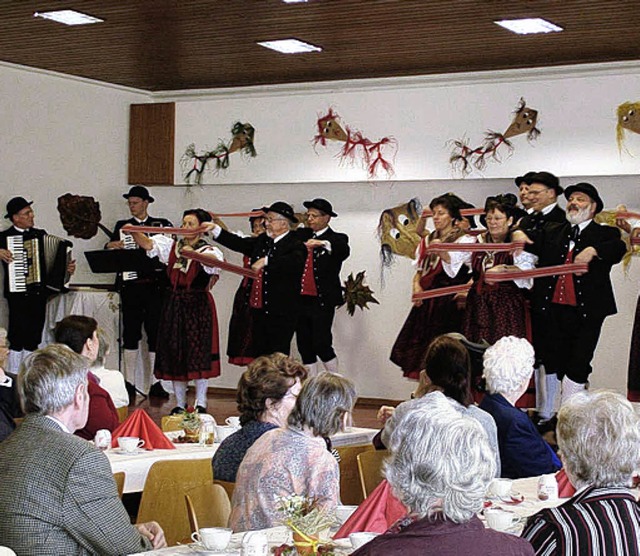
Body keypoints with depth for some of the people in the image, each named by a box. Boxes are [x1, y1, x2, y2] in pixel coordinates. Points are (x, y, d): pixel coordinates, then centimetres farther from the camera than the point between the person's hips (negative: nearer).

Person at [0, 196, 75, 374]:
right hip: (18, 294, -4)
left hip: (39, 292, 5)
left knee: (33, 337, 9)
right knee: (17, 336, -5)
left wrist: (67, 267, 0)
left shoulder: (40, 234, 14)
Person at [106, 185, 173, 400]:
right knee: (130, 334, 2)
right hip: (131, 286, 1)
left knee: (155, 333, 0)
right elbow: (109, 247, 9)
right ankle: (129, 382, 7)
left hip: (155, 286, -1)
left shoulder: (162, 225, 11)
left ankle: (155, 383, 5)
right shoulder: (122, 226, 13)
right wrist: (112, 246, -12)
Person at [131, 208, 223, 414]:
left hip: (199, 306, -5)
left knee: (198, 353, -5)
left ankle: (200, 404, 4)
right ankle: (180, 404, 16)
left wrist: (194, 253, -45)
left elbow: (213, 261, -27)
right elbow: (147, 244, -3)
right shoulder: (172, 247, 10)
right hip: (174, 304, 5)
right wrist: (134, 232, -22)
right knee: (174, 354, 6)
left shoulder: (209, 250, -4)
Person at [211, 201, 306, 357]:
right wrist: (215, 230, 6)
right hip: (259, 309, 8)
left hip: (282, 314, -8)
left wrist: (266, 261, -35)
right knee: (259, 355, 11)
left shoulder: (295, 246, -11)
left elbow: (294, 262, -30)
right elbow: (240, 244, 13)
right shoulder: (262, 241, 13)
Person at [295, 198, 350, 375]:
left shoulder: (337, 239, -3)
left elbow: (344, 252, -23)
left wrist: (323, 244, -40)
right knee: (304, 345, 8)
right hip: (301, 299, 6)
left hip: (322, 302, -6)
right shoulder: (302, 235, 14)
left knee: (321, 344, -8)